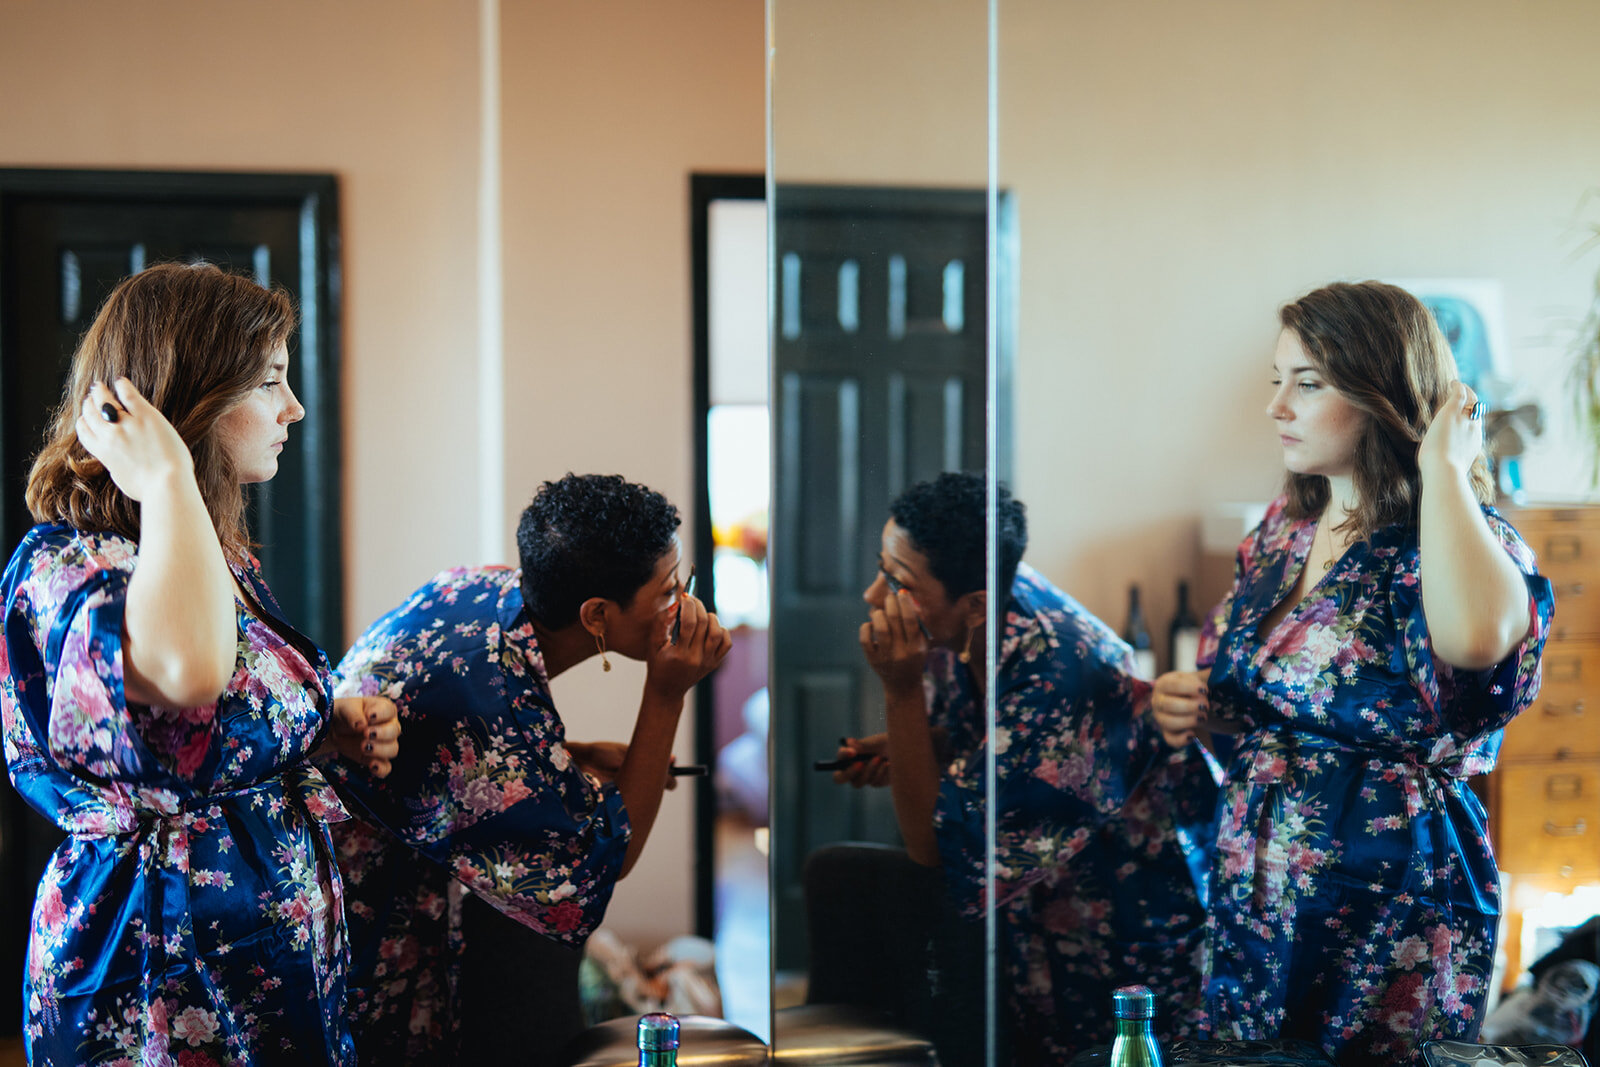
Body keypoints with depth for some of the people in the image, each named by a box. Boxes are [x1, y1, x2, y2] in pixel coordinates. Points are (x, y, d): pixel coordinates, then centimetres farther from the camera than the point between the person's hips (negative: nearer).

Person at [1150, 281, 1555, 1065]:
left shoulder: (1461, 543, -16)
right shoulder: (1284, 530, 6)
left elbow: (1474, 637, -42)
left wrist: (1443, 468, -29)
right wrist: (1192, 703, -1)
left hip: (1387, 911, -6)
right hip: (1253, 899, 7)